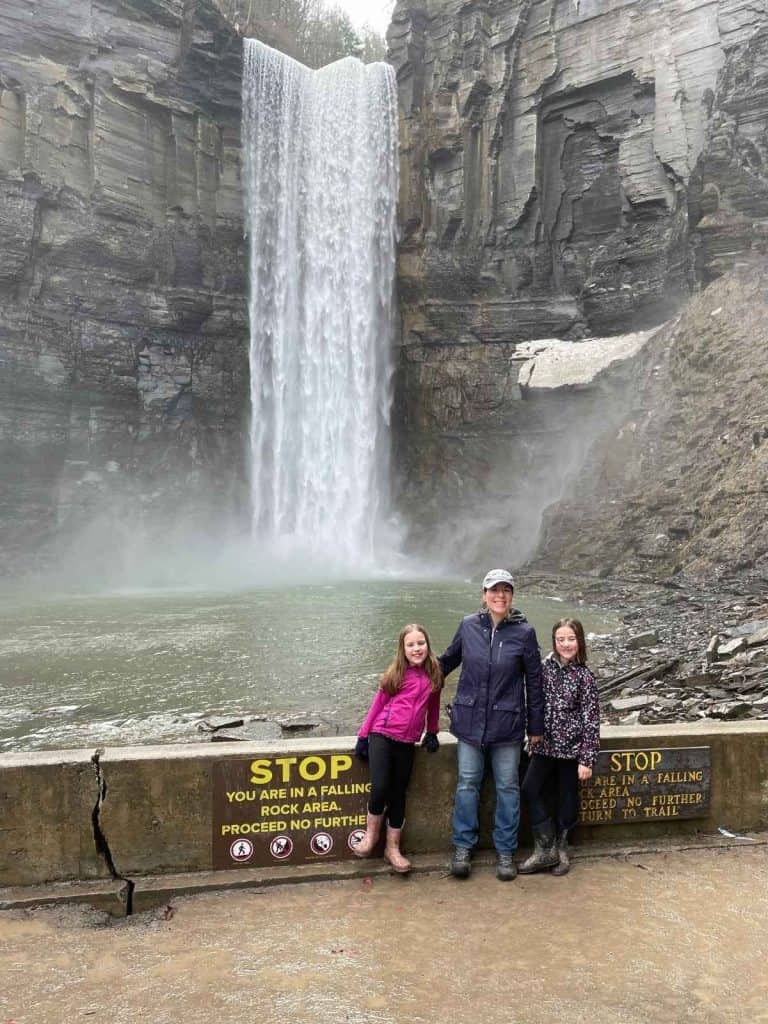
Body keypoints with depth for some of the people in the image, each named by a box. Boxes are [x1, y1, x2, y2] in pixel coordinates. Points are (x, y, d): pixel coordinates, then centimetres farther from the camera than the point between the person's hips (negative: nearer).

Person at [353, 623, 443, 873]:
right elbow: (378, 704, 2)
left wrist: (432, 733, 15)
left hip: (407, 743, 3)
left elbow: (433, 707, 16)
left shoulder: (434, 675, 3)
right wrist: (363, 735, 2)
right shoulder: (396, 674, -3)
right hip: (382, 735, -2)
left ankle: (393, 847, 23)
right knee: (380, 788, -13)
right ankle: (371, 834, 14)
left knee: (398, 794, 9)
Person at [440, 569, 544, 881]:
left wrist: (536, 726, 3)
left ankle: (505, 850, 25)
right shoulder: (468, 626, -2)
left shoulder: (524, 632, -6)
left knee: (508, 787, 10)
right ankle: (463, 847, 25)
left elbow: (534, 681, 0)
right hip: (470, 720, 1)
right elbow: (448, 659, 15)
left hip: (507, 724, -1)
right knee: (467, 784, 9)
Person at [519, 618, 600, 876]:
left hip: (571, 748, -3)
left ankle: (560, 846, 29)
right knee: (530, 789, -6)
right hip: (545, 745, 3)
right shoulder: (545, 668, 1)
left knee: (567, 799, 7)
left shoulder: (585, 677, -9)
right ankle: (545, 848, 8)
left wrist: (587, 759, -10)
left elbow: (591, 721, -8)